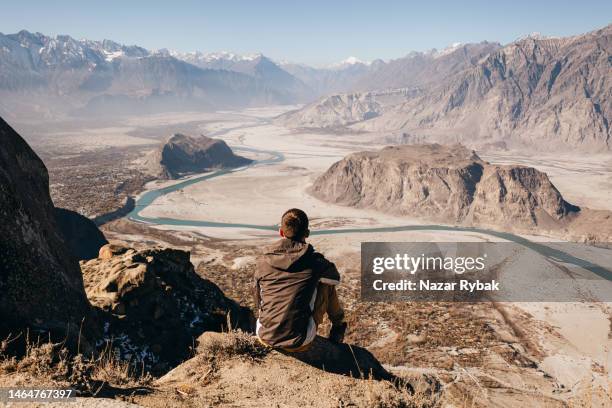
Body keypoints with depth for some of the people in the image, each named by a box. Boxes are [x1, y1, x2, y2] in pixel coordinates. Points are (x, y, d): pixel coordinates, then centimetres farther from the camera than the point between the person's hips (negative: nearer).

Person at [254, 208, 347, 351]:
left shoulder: (263, 260, -1)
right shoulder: (314, 261, -9)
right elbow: (336, 279, 13)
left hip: (264, 337, 3)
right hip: (297, 343, -3)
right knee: (327, 284, 17)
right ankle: (338, 326, 39)